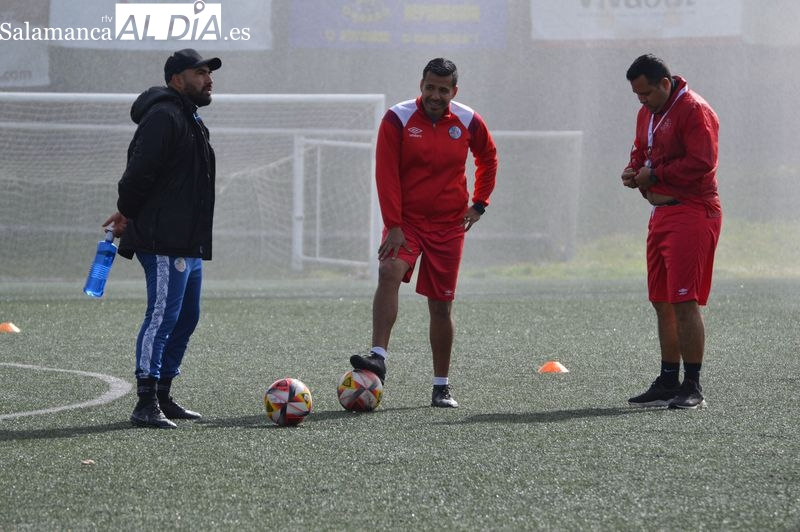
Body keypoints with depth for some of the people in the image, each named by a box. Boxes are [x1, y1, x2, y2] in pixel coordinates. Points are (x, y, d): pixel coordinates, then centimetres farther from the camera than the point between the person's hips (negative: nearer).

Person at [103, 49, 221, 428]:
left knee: (186, 318, 14)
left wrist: (128, 213, 18)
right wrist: (128, 214, -7)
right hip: (165, 242, -11)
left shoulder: (189, 119, 22)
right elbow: (141, 170, -21)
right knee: (162, 316, -12)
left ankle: (162, 397, 21)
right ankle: (146, 405, -13)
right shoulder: (164, 117, -14)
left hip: (188, 243, 11)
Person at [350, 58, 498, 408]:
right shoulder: (397, 119, -8)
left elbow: (488, 158, 19)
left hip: (449, 227, 2)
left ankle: (442, 386, 14)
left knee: (442, 306, 4)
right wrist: (394, 225, -16)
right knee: (389, 272, -29)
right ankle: (378, 357, -36)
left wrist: (479, 203, 10)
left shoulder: (468, 123, -1)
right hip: (405, 221, -2)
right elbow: (386, 175, -11)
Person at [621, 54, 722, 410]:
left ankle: (693, 387, -8)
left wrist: (655, 174, -15)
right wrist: (634, 171, 5)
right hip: (661, 213, 10)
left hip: (691, 214, -10)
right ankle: (668, 383, 19)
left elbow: (701, 163, -21)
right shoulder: (647, 113, 16)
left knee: (684, 300, -12)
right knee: (662, 301, 11)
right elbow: (642, 152, 27)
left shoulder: (693, 111, -13)